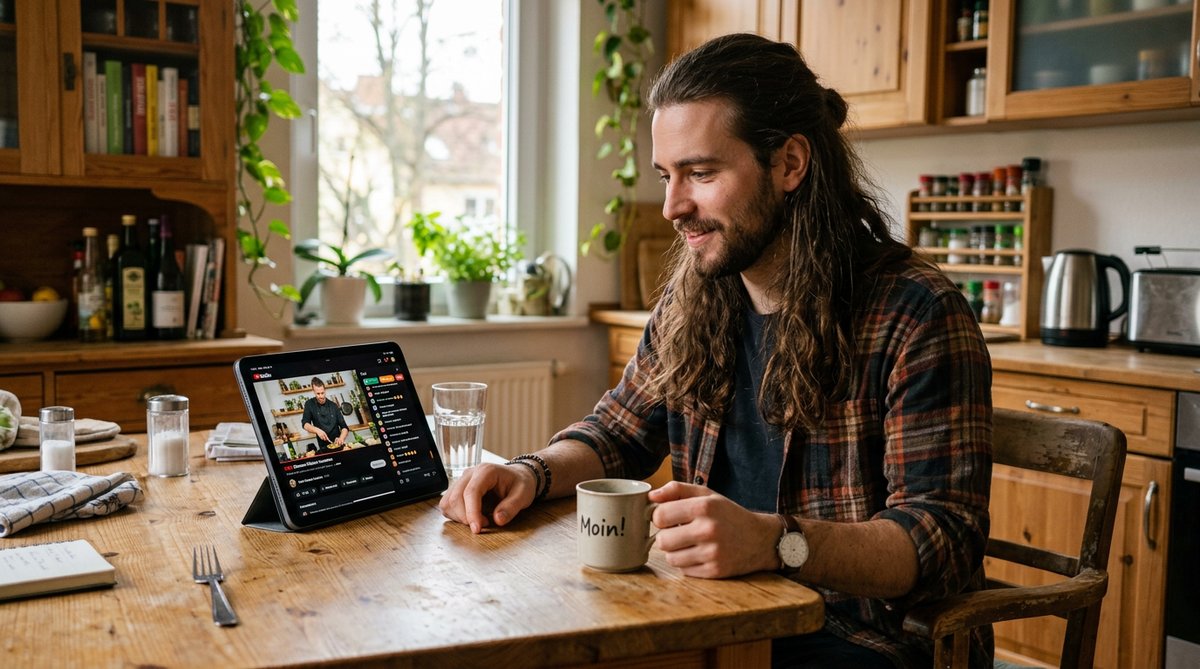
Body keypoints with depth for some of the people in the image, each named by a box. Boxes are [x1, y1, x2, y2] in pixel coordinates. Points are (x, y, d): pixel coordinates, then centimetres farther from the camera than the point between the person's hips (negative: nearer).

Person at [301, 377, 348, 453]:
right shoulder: (309, 404, 5)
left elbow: (344, 427, 4)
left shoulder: (333, 406, 6)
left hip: (338, 445, 1)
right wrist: (317, 430, -20)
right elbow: (305, 424, -1)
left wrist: (341, 438, -16)